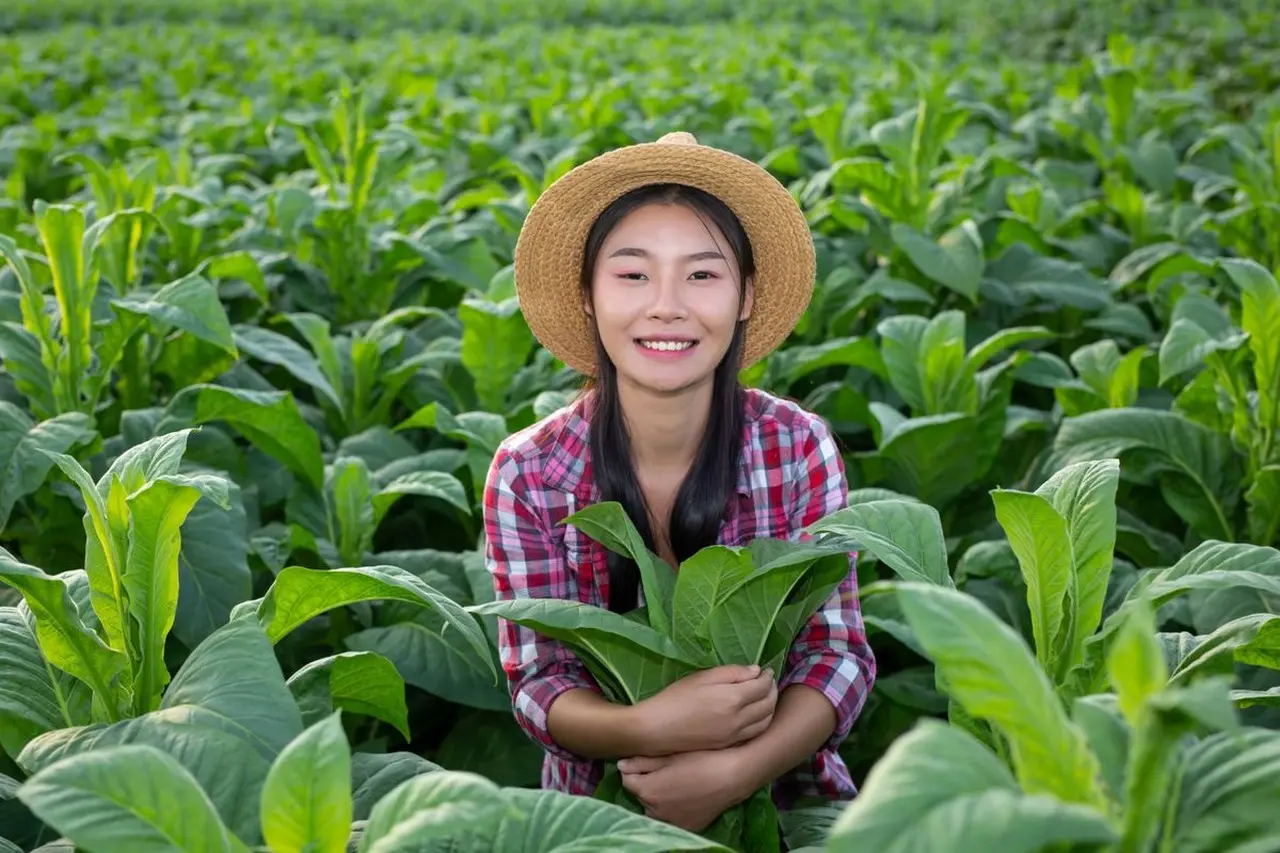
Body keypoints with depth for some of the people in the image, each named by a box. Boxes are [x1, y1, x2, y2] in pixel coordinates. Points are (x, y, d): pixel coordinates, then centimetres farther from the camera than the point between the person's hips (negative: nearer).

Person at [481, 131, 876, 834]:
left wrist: (735, 769, -25)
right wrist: (647, 728, -27)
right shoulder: (525, 475, -8)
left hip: (782, 794, 1)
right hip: (598, 808, 0)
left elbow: (839, 654, -8)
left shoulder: (800, 448, -7)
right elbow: (538, 679, -7)